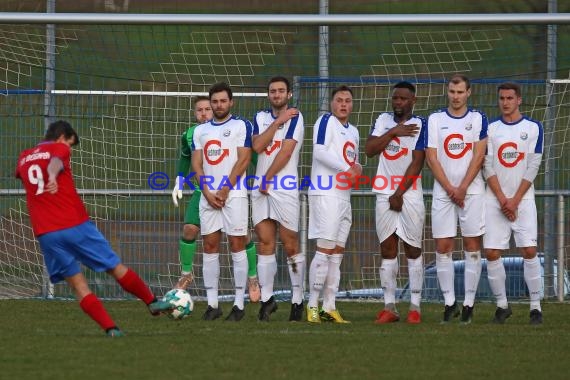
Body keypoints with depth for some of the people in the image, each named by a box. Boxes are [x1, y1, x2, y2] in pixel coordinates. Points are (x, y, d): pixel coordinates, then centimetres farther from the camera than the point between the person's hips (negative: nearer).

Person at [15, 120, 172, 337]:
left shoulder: (24, 158, 18)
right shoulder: (58, 149, 1)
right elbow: (55, 163, -24)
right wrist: (53, 177, -46)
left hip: (46, 234, 4)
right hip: (76, 225, -4)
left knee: (77, 284, 4)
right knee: (116, 268, 11)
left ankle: (109, 328, -8)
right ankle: (152, 303, 25)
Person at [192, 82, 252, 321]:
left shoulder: (241, 126, 2)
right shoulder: (200, 130, 16)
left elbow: (243, 160, -6)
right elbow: (196, 164, 10)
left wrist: (225, 190, -11)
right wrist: (208, 192, -4)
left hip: (234, 194, -5)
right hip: (208, 195, 5)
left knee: (237, 245, -5)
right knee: (210, 246, 1)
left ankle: (239, 304, -4)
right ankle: (212, 304, 3)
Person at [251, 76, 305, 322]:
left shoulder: (295, 118, 0)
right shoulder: (261, 117, 14)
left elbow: (286, 152, -9)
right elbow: (258, 146, -3)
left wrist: (268, 179, -8)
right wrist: (278, 122, -7)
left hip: (285, 190, -4)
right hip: (261, 189, 4)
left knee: (291, 245, -3)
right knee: (265, 243, 1)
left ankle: (298, 300, 2)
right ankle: (266, 299, 2)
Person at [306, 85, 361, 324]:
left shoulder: (353, 131, 20)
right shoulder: (326, 121, -5)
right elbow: (319, 152, -17)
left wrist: (357, 169, 5)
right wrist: (346, 168, -17)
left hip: (344, 195, 9)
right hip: (325, 194, -9)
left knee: (337, 253, 7)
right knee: (325, 250, -13)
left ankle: (329, 308, 9)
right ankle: (312, 306, -11)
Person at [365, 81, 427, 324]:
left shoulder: (420, 125, -4)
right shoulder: (383, 121, 11)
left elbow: (417, 163, -9)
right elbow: (369, 150, 1)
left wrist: (400, 193, -11)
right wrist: (393, 132, -9)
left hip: (409, 193, -4)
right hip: (385, 194, 4)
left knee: (413, 250, -1)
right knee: (387, 250, 3)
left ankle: (415, 307, 0)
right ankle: (389, 307, 5)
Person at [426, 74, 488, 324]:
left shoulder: (477, 118, 3)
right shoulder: (435, 120, 6)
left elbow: (478, 156, -4)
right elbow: (431, 158, 1)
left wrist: (462, 188, -11)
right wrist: (449, 189, -7)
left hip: (472, 191, -1)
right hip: (442, 191, 1)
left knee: (472, 246, -2)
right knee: (442, 247, -2)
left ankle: (469, 303, 2)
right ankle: (449, 301, 5)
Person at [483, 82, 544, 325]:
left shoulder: (533, 128, 2)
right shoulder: (491, 129, 6)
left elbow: (532, 168, -3)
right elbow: (488, 168, 1)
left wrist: (515, 201, -9)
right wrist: (502, 200, -9)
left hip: (522, 200, -2)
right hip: (495, 201, 2)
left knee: (529, 251, -10)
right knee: (492, 254, -5)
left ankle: (535, 306, -3)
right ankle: (502, 305, 8)